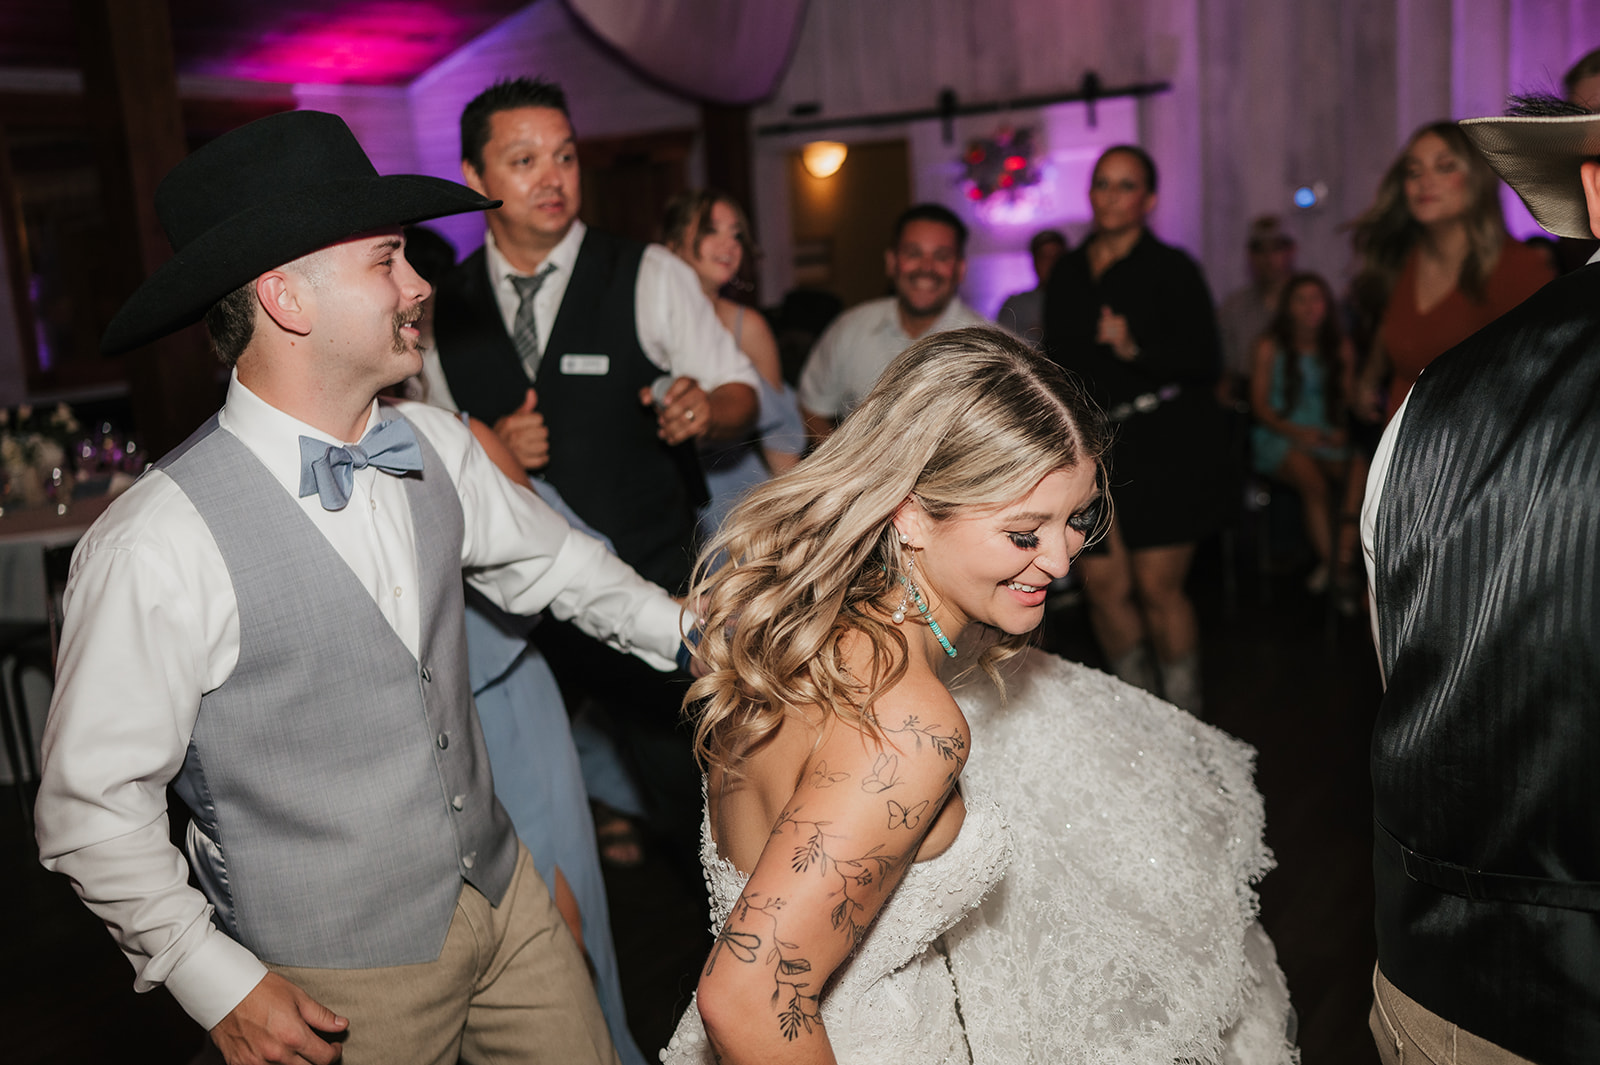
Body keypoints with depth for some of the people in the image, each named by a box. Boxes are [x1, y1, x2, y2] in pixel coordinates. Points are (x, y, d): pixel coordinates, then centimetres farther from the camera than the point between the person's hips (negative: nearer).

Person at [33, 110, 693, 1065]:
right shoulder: (158, 547, -23)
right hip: (336, 985, -5)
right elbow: (92, 808, -14)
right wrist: (217, 983, -13)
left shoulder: (436, 448, -5)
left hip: (504, 898, 6)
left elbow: (555, 562, 12)